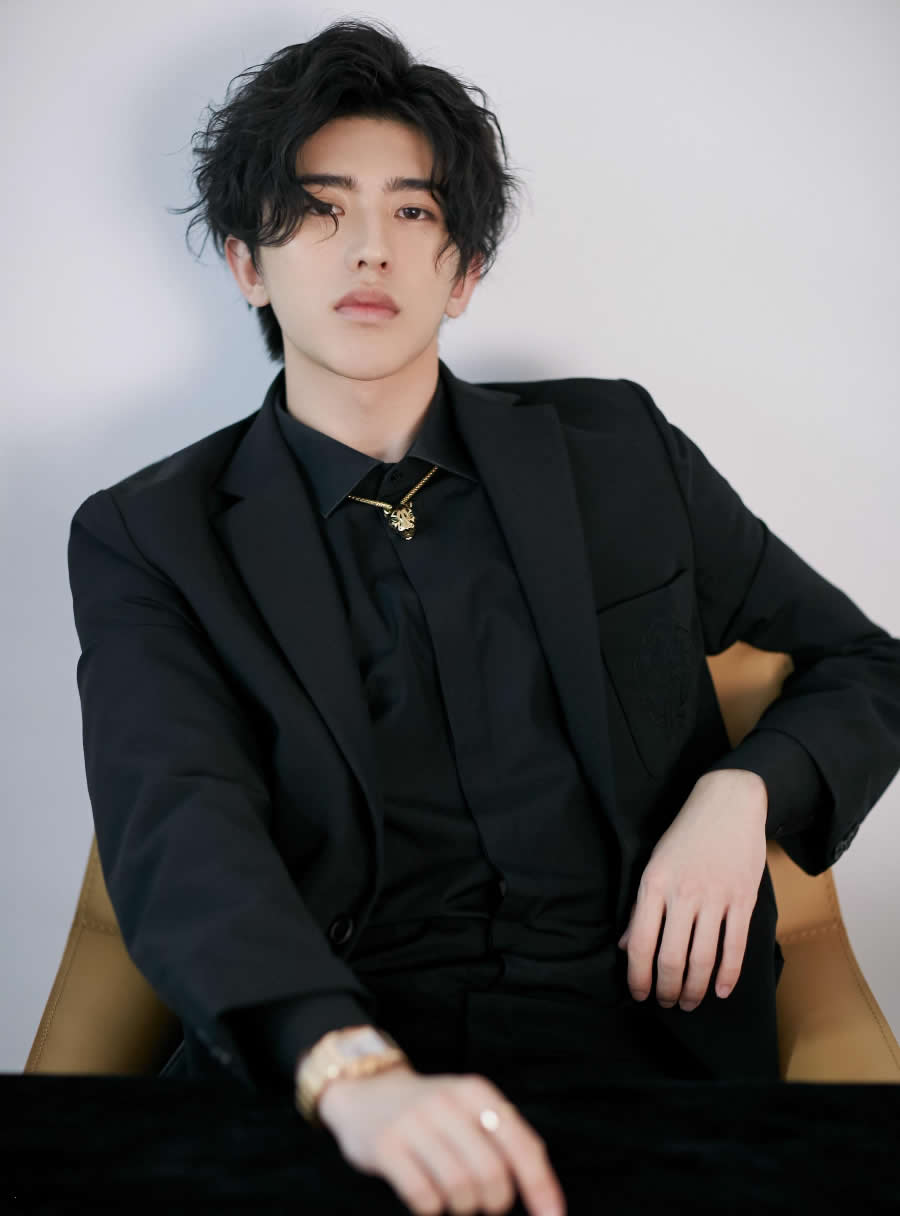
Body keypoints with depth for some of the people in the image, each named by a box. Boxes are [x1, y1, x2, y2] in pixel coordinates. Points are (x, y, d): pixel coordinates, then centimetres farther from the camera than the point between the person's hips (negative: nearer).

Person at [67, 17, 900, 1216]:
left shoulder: (616, 452, 13)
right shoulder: (149, 539, 6)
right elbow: (178, 831, -11)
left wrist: (739, 795, -2)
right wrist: (353, 1070, -32)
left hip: (624, 1033, 1)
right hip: (303, 1061, -1)